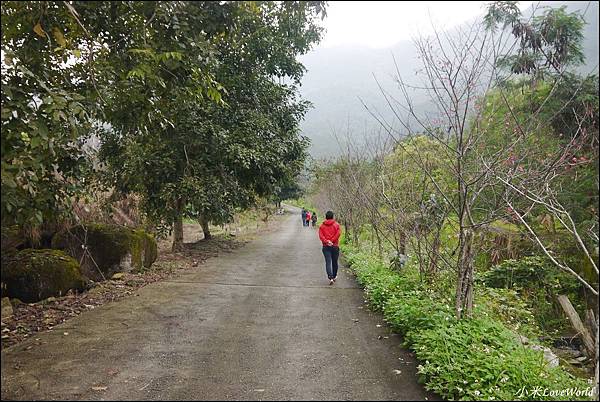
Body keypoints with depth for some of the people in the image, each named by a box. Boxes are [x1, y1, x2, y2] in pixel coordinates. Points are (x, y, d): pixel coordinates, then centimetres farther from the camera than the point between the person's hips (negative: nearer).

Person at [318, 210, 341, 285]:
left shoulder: (322, 226, 4)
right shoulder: (336, 225, 1)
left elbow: (320, 236, -8)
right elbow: (338, 233, -12)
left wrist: (327, 241, -15)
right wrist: (332, 241, -12)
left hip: (326, 246, 0)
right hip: (335, 246, 0)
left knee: (328, 262, -4)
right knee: (334, 262, 15)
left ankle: (330, 277, -18)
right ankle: (334, 276, 28)